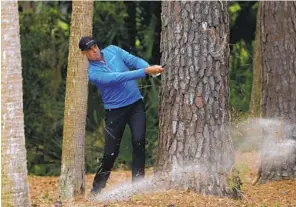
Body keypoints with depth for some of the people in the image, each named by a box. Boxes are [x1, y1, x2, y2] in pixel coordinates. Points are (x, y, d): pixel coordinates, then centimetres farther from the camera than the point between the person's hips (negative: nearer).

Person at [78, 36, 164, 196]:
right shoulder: (93, 73, -14)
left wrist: (151, 68, -25)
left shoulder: (112, 50, 3)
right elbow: (117, 78, -26)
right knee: (110, 153, -1)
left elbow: (134, 61, -4)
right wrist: (145, 72, -33)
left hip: (136, 104, 3)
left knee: (139, 141, -14)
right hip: (115, 110, -3)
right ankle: (97, 189, 15)